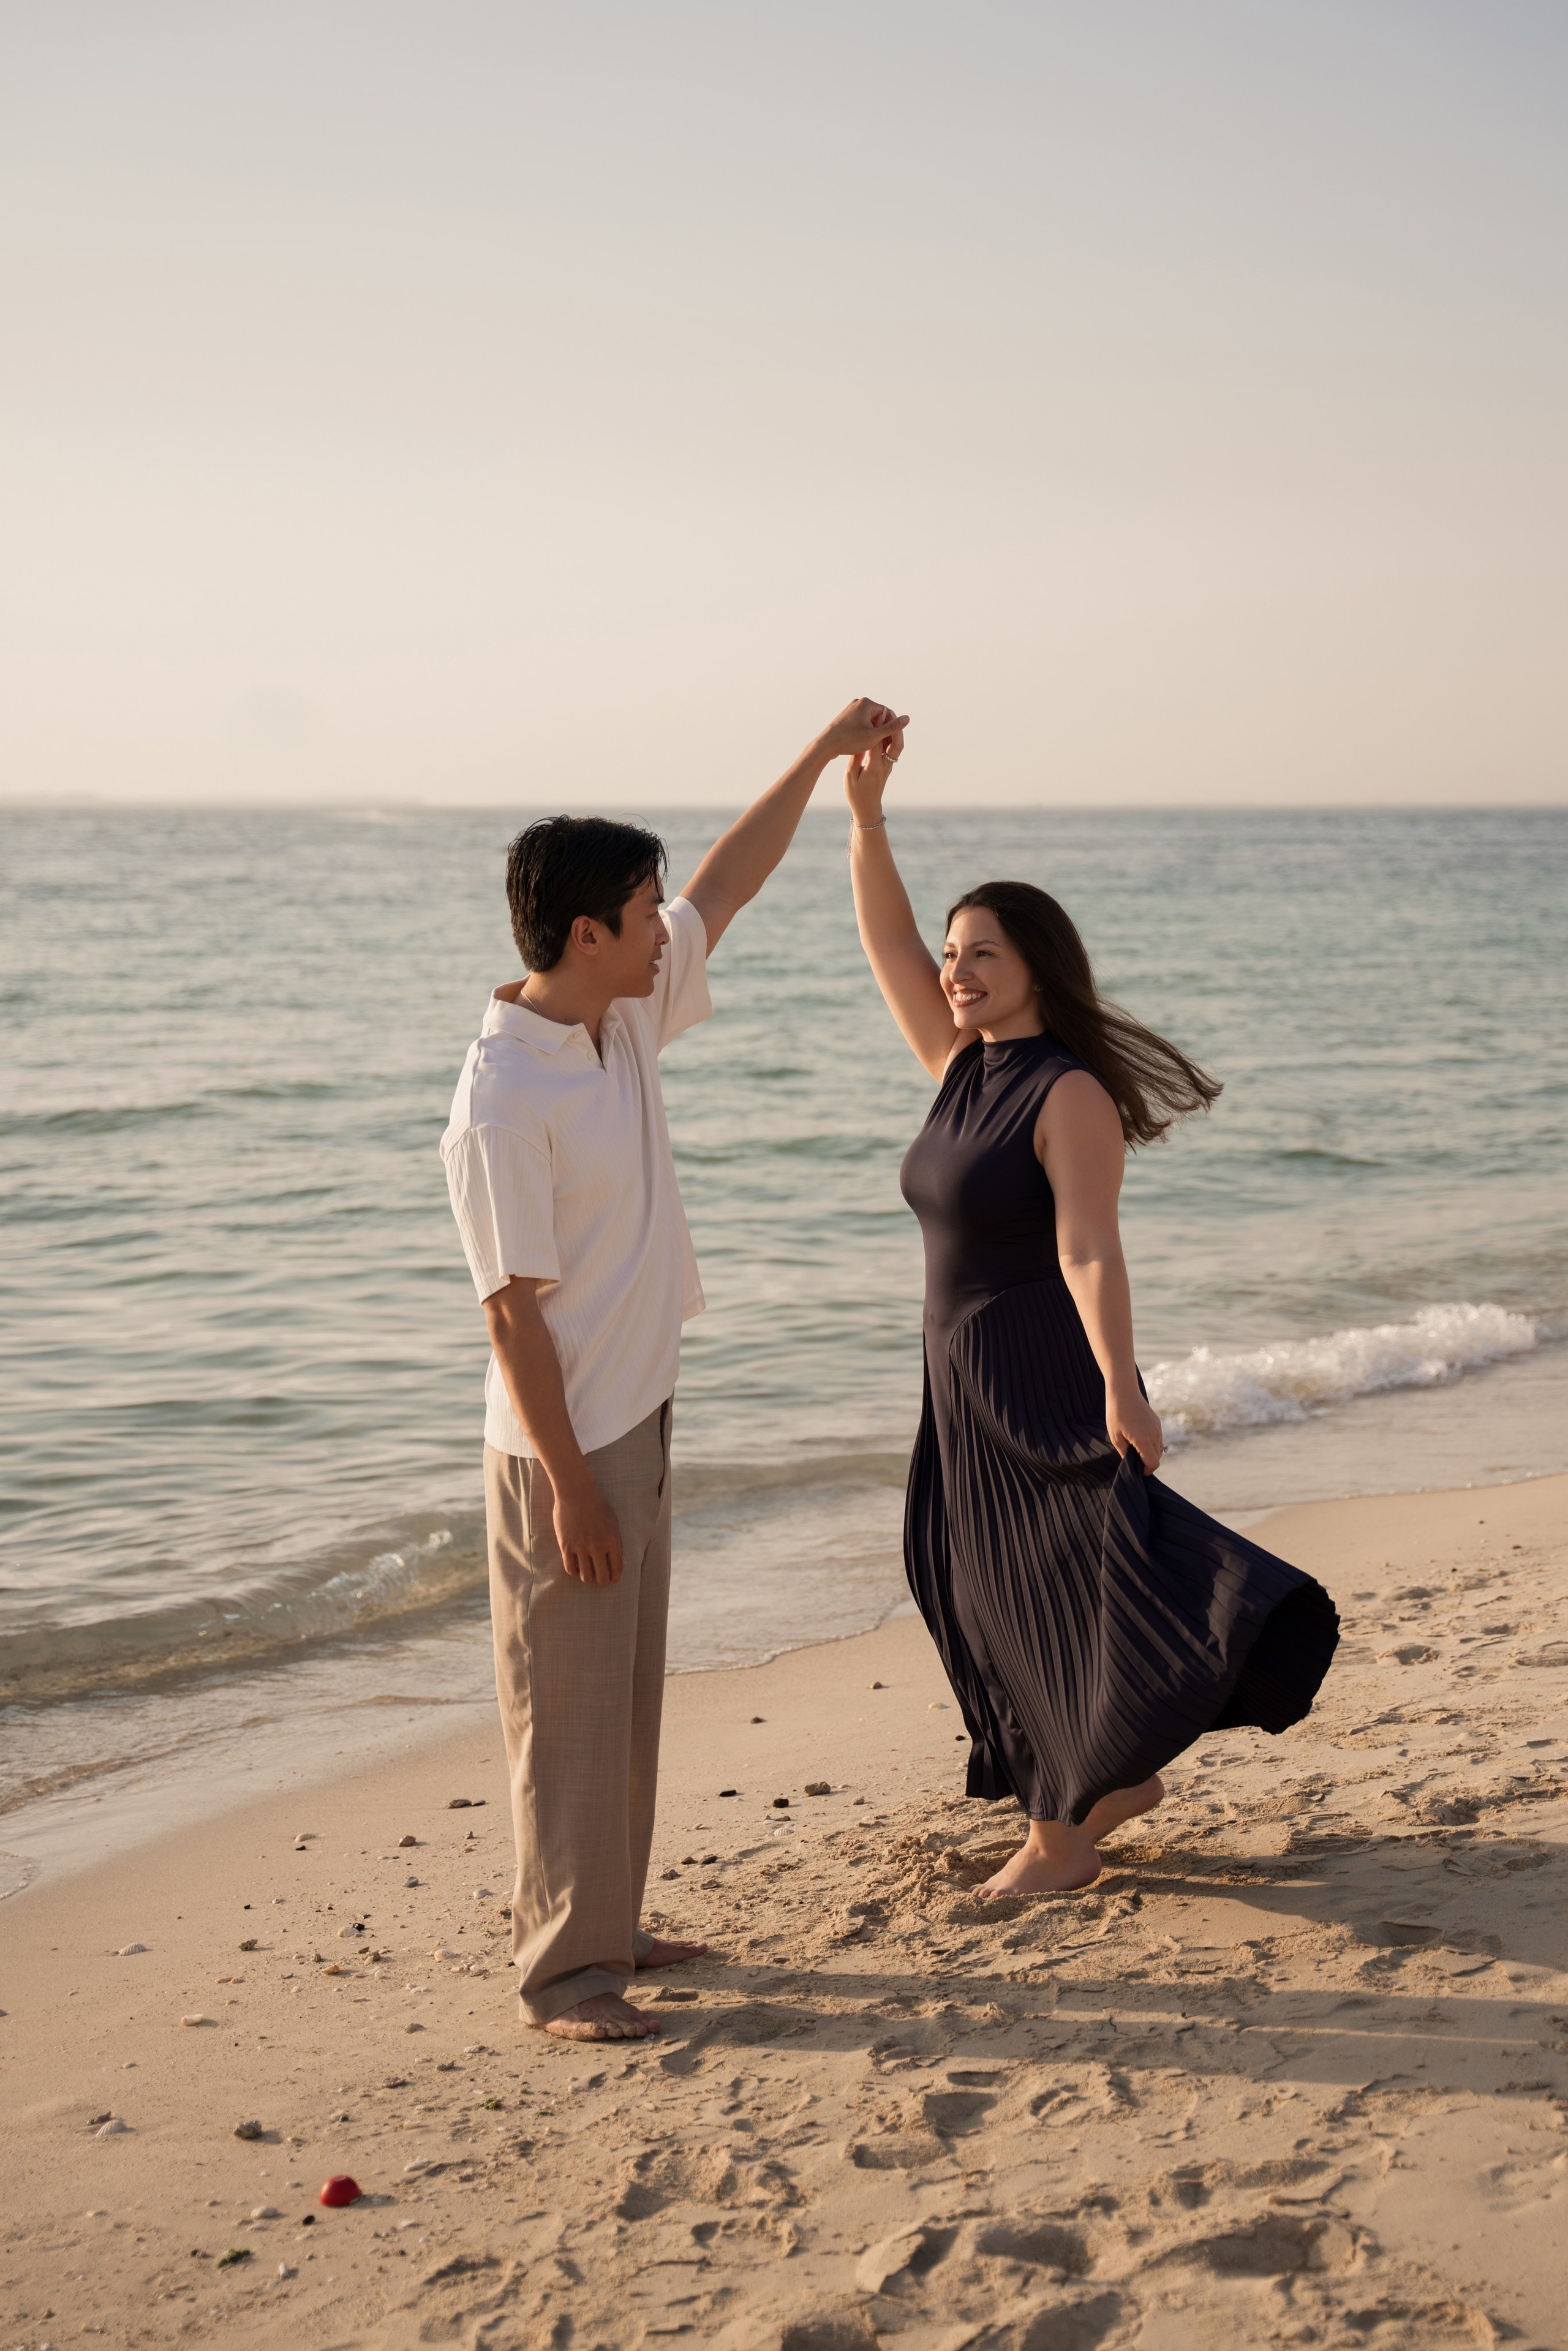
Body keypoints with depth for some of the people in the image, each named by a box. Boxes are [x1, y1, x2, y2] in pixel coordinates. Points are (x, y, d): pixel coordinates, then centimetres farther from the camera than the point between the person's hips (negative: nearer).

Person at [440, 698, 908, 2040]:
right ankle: (562, 1969, 11)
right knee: (570, 1711, 0)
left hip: (639, 1424, 9)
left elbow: (725, 890, 16)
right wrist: (569, 1486, -20)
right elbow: (514, 1312, -22)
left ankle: (605, 1927, 29)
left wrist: (824, 756, 18)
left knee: (628, 1696, 17)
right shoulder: (503, 1103, -23)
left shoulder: (626, 1016, 3)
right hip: (565, 1448, -9)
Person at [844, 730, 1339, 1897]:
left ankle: (1065, 1835, 9)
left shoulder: (1072, 1096, -15)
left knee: (1054, 1597, -2)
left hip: (1051, 1391, -8)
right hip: (970, 1388, 8)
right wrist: (865, 808, -3)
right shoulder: (964, 1067, 7)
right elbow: (888, 940, 6)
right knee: (997, 1600, 15)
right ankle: (1120, 1774, 30)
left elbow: (1089, 1247, -26)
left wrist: (1121, 1386, -36)